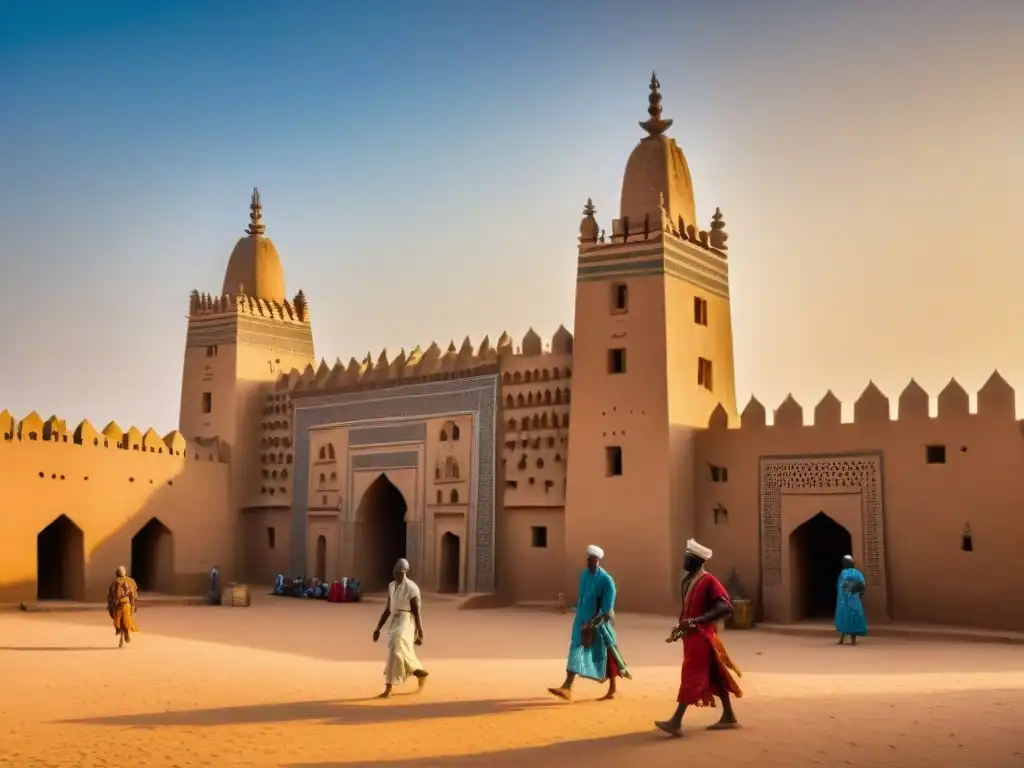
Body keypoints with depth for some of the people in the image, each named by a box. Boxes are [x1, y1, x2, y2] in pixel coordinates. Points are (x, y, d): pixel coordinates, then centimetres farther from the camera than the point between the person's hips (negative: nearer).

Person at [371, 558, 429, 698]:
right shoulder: (391, 586, 9)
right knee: (405, 654, 16)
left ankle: (388, 688, -12)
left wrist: (420, 634, -11)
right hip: (393, 622, 7)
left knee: (396, 652, -16)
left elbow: (417, 612, -11)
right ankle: (421, 673, 41)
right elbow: (387, 609, 15)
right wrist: (378, 628, 14)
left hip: (406, 623, -7)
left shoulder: (411, 588, -12)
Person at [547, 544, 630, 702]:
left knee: (606, 655, 7)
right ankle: (567, 688, 0)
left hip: (600, 623, -6)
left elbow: (607, 609, -17)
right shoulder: (584, 575, 4)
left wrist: (594, 623, -21)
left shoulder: (606, 580, -16)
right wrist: (582, 621, 15)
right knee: (576, 652, 0)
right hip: (583, 621, 6)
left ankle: (612, 690, 22)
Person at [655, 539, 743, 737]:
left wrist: (696, 621, -28)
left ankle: (676, 723, -10)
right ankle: (729, 717, 24)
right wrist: (681, 628, 8)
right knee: (714, 677, 15)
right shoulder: (687, 581, 10)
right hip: (691, 636, 9)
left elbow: (725, 607, -24)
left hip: (702, 637, -9)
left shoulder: (709, 582, -16)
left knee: (691, 677, -9)